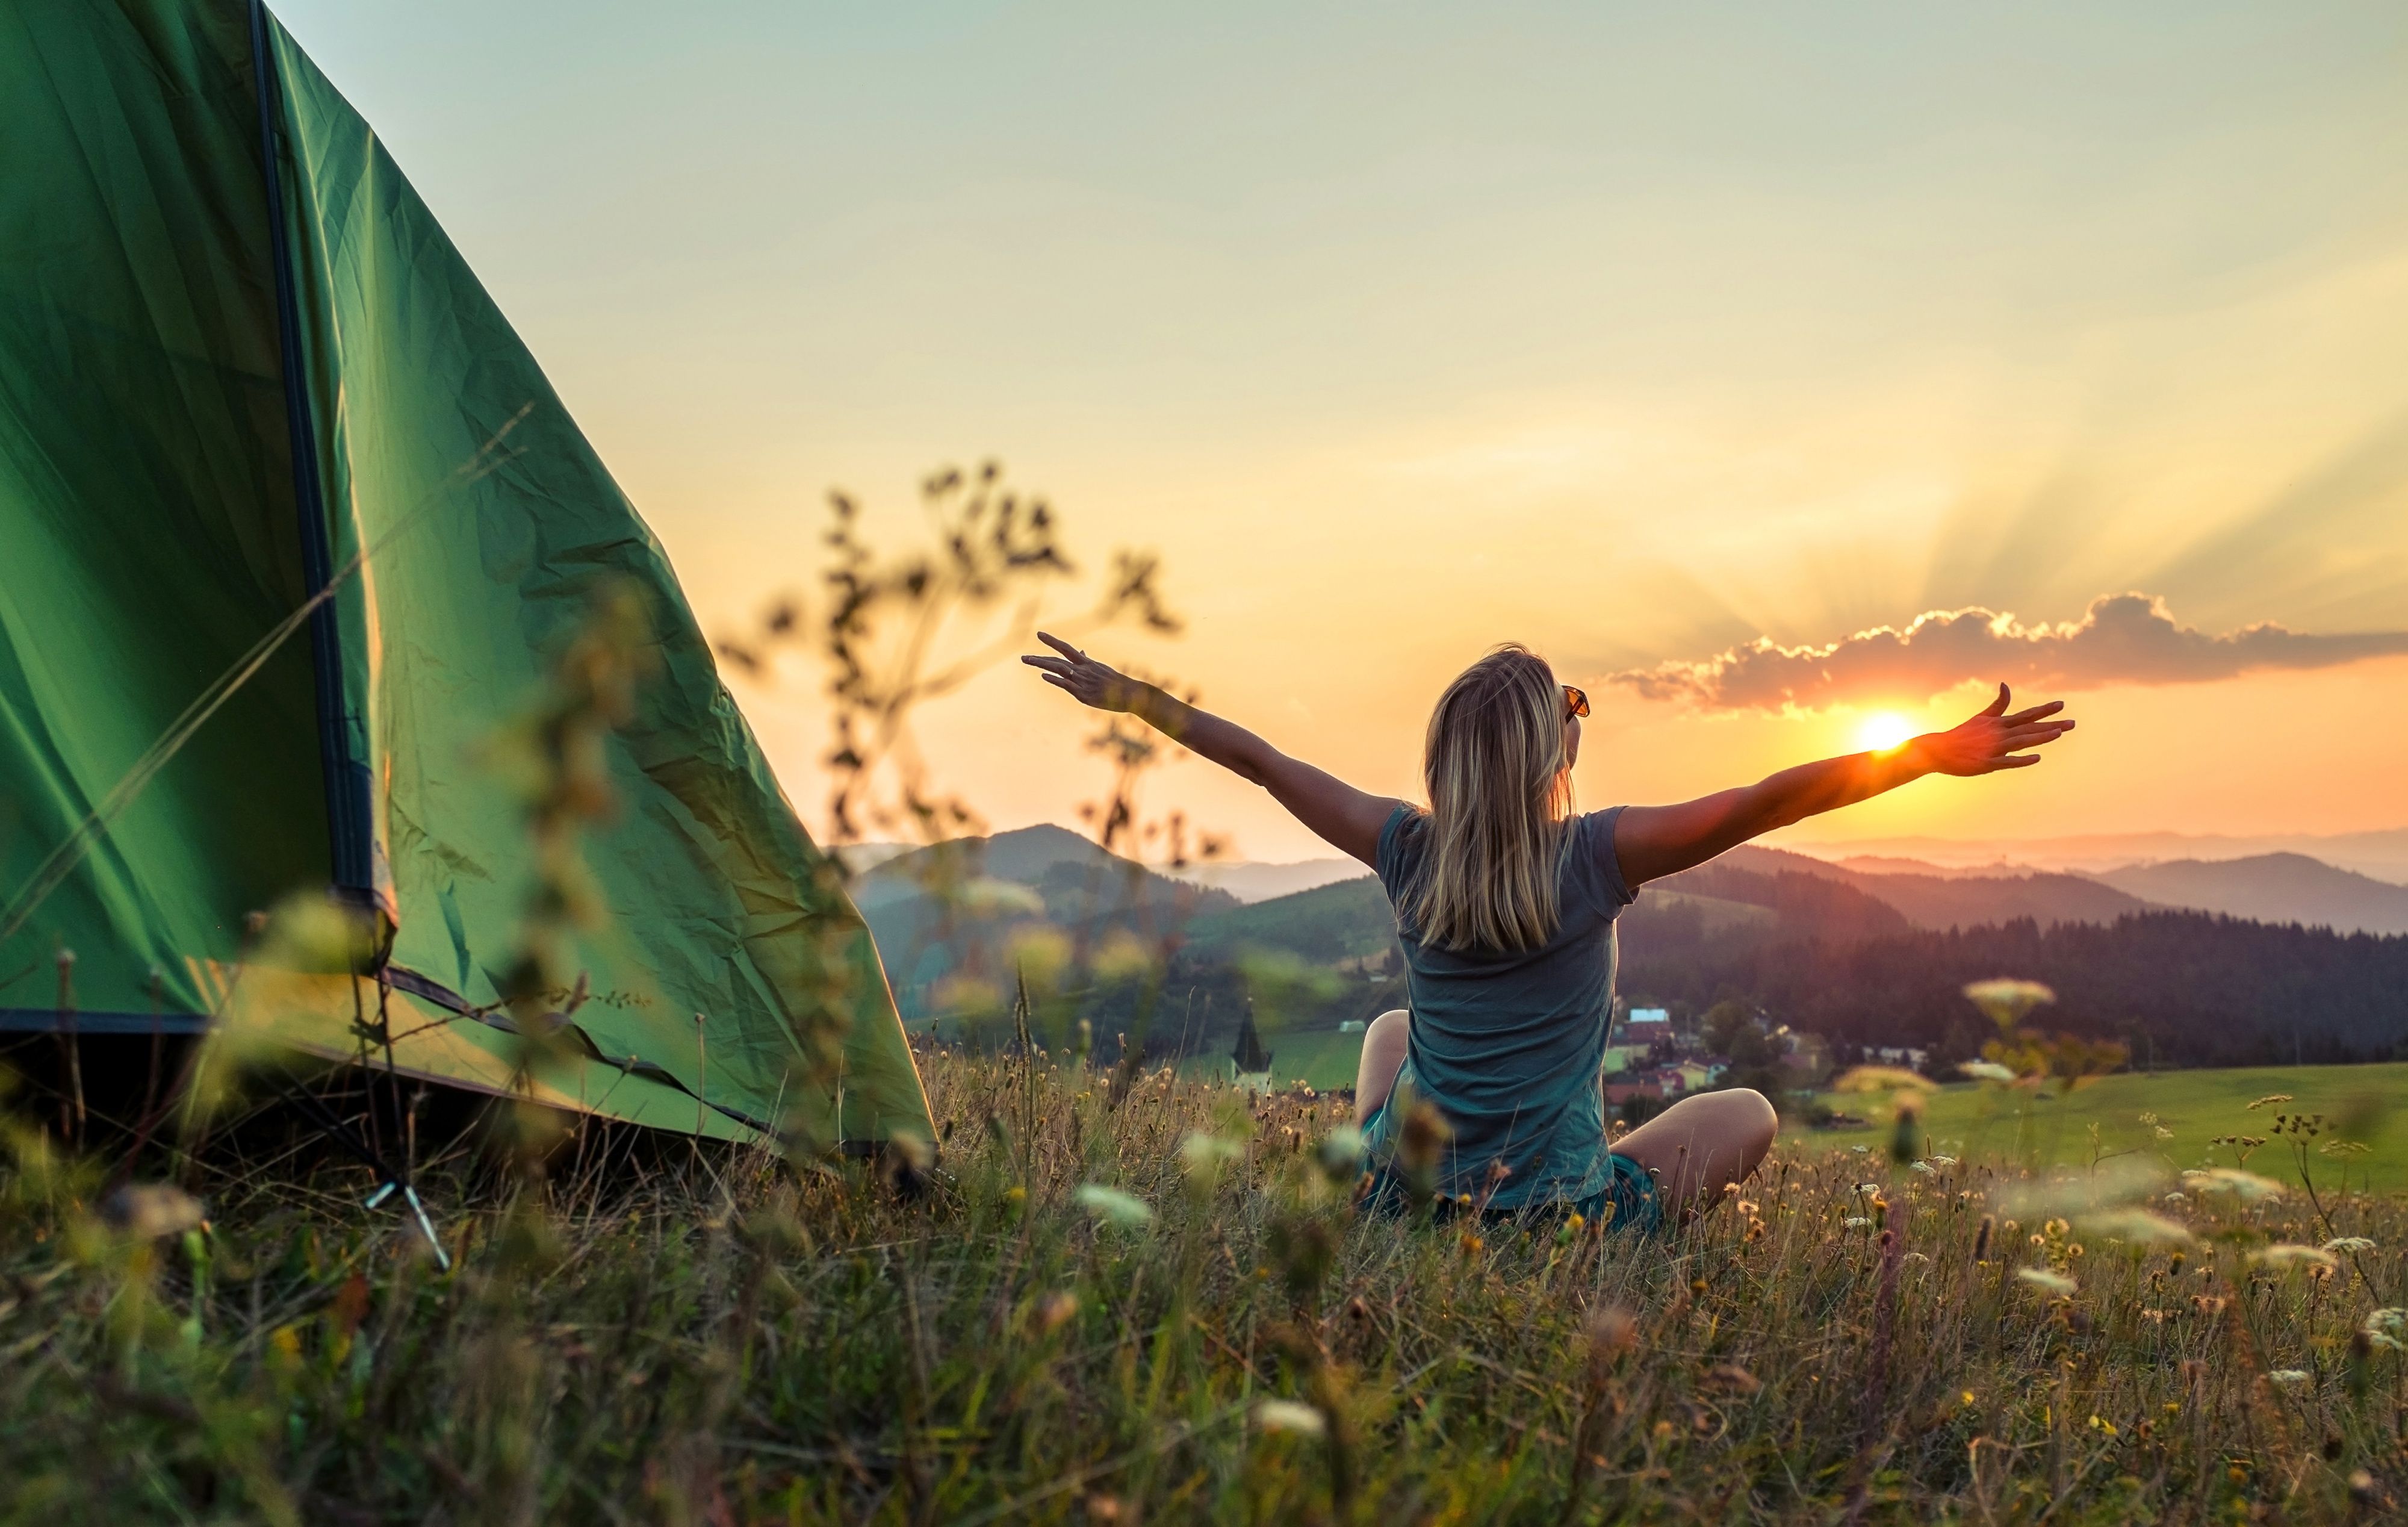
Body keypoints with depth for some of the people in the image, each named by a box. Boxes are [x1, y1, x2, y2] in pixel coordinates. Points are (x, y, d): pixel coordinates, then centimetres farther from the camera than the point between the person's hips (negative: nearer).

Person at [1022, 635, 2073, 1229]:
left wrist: (1127, 696, 10)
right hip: (1557, 1212, -3)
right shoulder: (1594, 858, -15)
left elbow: (1263, 762, 2)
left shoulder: (1408, 854, -6)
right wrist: (1934, 755, -20)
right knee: (1748, 1113, 20)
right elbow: (1769, 803, -21)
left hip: (1410, 1186, 3)